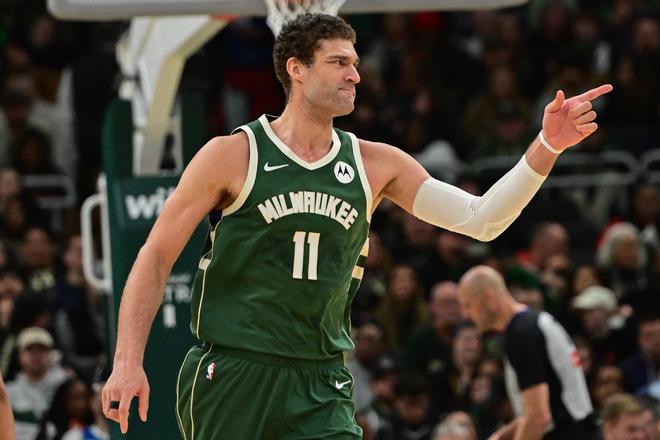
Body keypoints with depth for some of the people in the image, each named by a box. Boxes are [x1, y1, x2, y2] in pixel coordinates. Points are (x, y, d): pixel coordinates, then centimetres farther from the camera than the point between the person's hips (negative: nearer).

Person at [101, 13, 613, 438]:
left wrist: (546, 148, -10)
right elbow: (155, 257, -1)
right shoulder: (232, 155, -3)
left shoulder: (376, 165, 7)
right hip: (230, 375, -3)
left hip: (321, 386, 3)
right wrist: (128, 361, -10)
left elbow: (481, 219, 2)